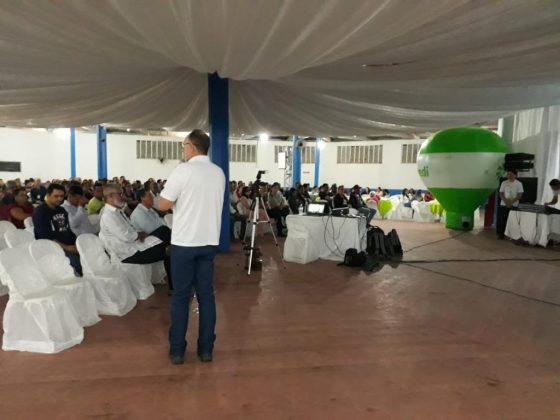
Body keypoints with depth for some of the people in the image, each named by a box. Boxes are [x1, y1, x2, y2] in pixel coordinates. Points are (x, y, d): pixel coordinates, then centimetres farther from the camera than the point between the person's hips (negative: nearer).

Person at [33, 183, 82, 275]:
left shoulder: (62, 210, 18)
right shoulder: (40, 212, -4)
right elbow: (45, 237, -12)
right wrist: (66, 247, -18)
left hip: (71, 247, 7)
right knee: (79, 263, -32)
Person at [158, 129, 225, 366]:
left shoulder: (183, 170, -11)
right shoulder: (219, 173, 6)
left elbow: (163, 205, -10)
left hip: (184, 242, -4)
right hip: (209, 241, 5)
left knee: (181, 295, 6)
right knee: (206, 294, 10)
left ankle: (177, 350, 15)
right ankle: (206, 349, 17)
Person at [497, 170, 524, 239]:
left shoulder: (519, 184, -1)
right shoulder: (504, 183, 4)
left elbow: (520, 195, -5)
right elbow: (501, 194, 3)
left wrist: (511, 202, -17)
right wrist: (506, 201, -13)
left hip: (514, 205, -2)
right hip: (503, 205, 2)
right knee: (501, 220, -1)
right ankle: (501, 234, 9)